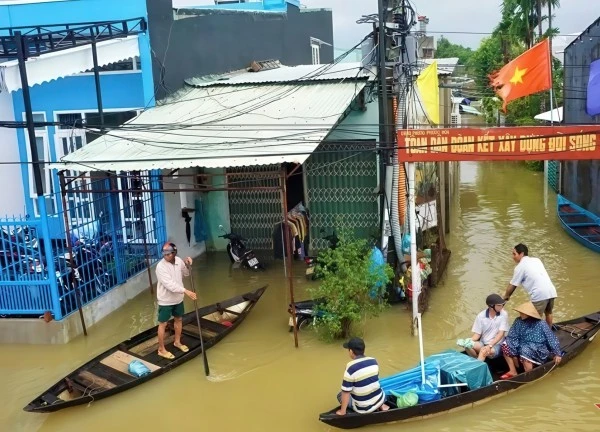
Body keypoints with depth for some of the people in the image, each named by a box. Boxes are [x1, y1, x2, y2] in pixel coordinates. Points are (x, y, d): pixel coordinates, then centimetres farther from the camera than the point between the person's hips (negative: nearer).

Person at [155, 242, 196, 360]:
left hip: (178, 298, 7)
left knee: (178, 319, 22)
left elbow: (186, 273, 11)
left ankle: (177, 342, 43)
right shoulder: (161, 266, -27)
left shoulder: (178, 260, -7)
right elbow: (170, 285, -32)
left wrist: (188, 265, -9)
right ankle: (161, 349, 19)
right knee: (163, 324, 5)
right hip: (165, 300, -7)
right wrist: (186, 291, -38)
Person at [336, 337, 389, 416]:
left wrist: (342, 411, -7)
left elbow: (346, 392, -19)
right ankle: (381, 405, 14)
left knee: (340, 395, 15)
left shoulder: (351, 368, -22)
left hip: (363, 408, -5)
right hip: (379, 400, 6)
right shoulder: (374, 361, -3)